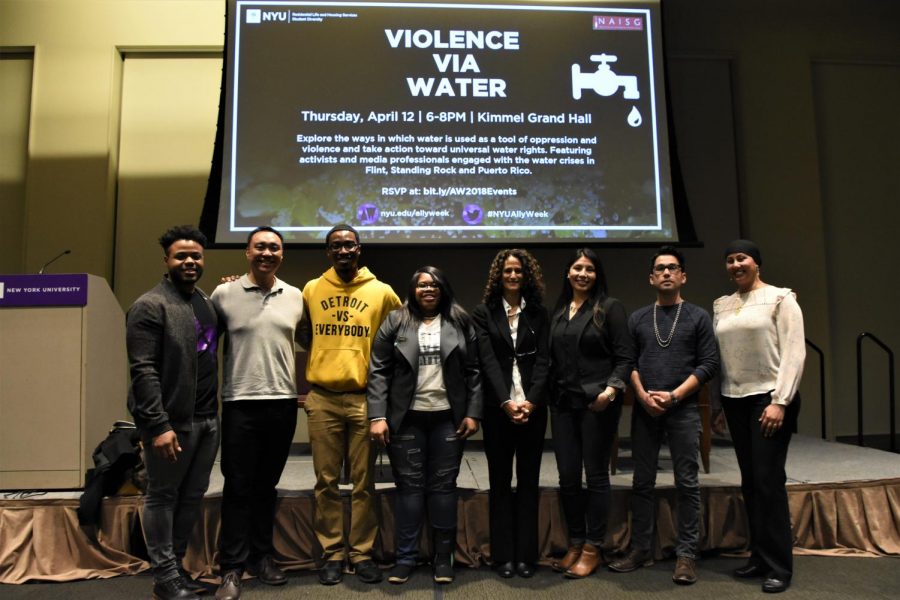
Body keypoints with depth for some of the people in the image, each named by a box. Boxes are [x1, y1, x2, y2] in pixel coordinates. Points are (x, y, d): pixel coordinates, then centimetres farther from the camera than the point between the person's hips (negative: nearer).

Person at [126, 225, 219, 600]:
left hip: (207, 419, 7)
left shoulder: (208, 303, 14)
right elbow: (143, 370, -17)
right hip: (171, 421, -7)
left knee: (193, 496, 14)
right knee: (163, 496, 7)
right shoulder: (150, 306, -9)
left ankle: (176, 565, 29)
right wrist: (159, 425, -20)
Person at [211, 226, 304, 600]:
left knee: (267, 486, 14)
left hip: (283, 403, 3)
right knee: (238, 487, 3)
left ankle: (262, 556, 27)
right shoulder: (224, 294, -1)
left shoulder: (295, 297, 6)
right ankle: (232, 567, 15)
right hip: (240, 403, -2)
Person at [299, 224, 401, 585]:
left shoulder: (381, 292, 2)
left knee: (364, 481, 6)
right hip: (322, 398, 1)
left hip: (365, 397, -1)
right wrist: (319, 357, 4)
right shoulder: (311, 290, 7)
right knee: (326, 481, 7)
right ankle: (332, 554, 18)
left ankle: (362, 553, 18)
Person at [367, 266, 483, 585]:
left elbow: (473, 371, 4)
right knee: (409, 486, 5)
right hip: (406, 418, 0)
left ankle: (443, 556, 17)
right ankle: (405, 557, 16)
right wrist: (377, 416, -10)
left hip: (448, 418, 1)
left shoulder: (460, 322, 6)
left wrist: (473, 413, -3)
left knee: (443, 485, 6)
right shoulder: (395, 322, 3)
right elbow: (378, 371, -2)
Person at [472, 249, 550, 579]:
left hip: (533, 407, 1)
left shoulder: (538, 313, 9)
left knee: (528, 481, 6)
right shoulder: (483, 313, 5)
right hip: (497, 408, -1)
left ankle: (526, 555, 14)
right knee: (500, 481, 5)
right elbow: (488, 361, -5)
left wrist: (531, 401, -13)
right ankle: (503, 556, 13)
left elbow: (542, 360, 0)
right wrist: (506, 402, -16)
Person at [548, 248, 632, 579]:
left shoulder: (610, 307, -1)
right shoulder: (558, 311, 13)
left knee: (596, 475, 3)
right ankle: (575, 543, 22)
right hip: (563, 402, 5)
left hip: (597, 402, -5)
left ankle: (592, 549, 15)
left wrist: (611, 389, -19)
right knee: (567, 477, 7)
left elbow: (624, 356, -6)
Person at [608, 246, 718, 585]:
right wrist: (644, 396, -8)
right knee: (642, 482, 7)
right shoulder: (637, 319, 12)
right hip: (644, 410, 2)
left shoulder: (698, 317, 5)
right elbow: (628, 363, 7)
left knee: (687, 483, 0)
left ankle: (686, 554, 9)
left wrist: (673, 396, -11)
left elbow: (709, 364, -2)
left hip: (683, 409, -2)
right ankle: (641, 549, 16)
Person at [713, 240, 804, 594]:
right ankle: (759, 556, 20)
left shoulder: (780, 298, -3)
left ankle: (779, 566, 5)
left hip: (769, 397, -5)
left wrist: (779, 401, -15)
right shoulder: (721, 306, 12)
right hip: (735, 401, 5)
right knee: (749, 483, 9)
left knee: (769, 480, -6)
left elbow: (794, 352, -9)